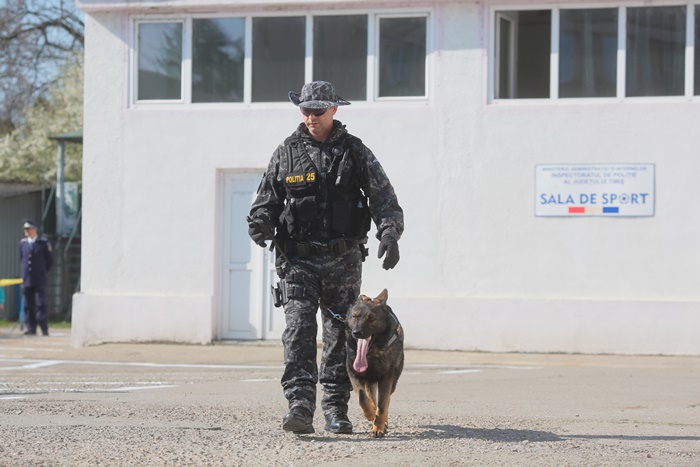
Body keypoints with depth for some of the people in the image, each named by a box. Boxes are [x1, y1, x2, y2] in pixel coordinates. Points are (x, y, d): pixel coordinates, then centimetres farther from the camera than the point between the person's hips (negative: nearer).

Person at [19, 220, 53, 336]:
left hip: (39, 280, -4)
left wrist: (43, 272, 7)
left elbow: (50, 260, 6)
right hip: (27, 279, 4)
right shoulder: (22, 243, 10)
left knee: (40, 304, -8)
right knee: (28, 305, 3)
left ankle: (44, 329, -6)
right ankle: (31, 328, 6)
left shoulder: (43, 243, -1)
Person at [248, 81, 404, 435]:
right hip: (298, 259, -1)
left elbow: (383, 196, 0)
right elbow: (267, 199, 11)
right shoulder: (286, 154, 7)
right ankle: (300, 406, -22)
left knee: (341, 334, 6)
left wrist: (389, 232, -17)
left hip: (343, 259, 1)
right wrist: (260, 223, -12)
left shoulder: (355, 152, 5)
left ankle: (335, 407, 16)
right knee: (298, 330, -14)